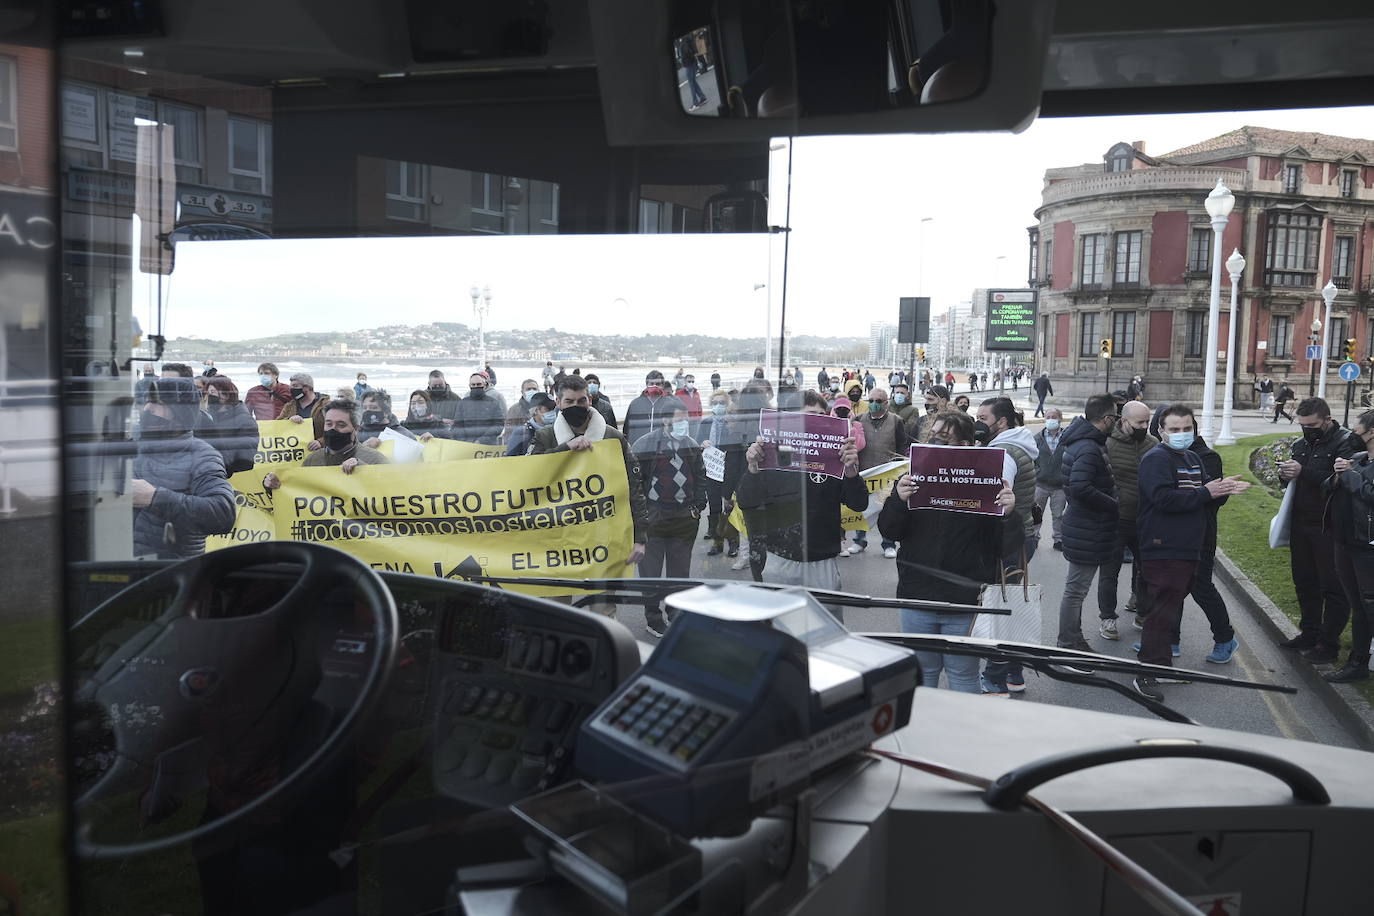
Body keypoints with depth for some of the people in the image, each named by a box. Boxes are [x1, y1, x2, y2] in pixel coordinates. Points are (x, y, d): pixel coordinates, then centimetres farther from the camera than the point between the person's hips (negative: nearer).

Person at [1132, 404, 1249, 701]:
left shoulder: (1193, 458, 16)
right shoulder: (1156, 459, -13)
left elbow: (1207, 490, 21)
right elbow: (1165, 498, -25)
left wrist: (1222, 487, -1)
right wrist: (1206, 492, -19)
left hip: (1187, 549, 10)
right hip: (1163, 551, -10)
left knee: (1172, 608, 19)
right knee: (1163, 612, -10)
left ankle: (1163, 664, 33)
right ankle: (1147, 674, -5)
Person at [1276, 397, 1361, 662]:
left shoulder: (1346, 443, -12)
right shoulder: (1301, 444, 12)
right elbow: (1291, 482, 19)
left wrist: (1303, 472, -28)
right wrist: (1285, 475, -4)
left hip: (1329, 528, -8)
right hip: (1301, 525, 8)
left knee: (1333, 586, 1)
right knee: (1305, 583, 17)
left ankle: (1328, 643, 8)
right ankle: (1309, 633, 30)